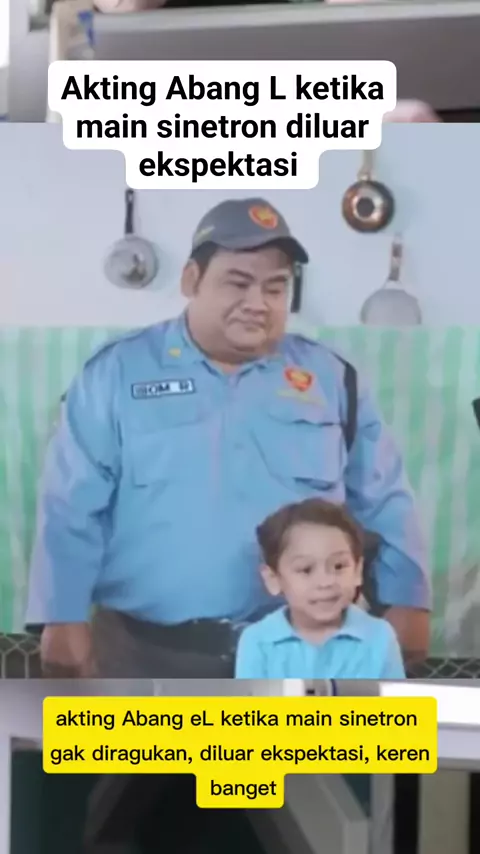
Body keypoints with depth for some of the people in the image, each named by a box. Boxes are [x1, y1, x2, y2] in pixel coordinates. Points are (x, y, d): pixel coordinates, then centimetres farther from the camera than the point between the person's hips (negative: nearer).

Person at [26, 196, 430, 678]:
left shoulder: (330, 377, 6)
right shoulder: (116, 373, -1)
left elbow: (382, 503, 8)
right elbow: (72, 509, -4)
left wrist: (405, 601, 1)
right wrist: (63, 618, -9)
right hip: (145, 651, -1)